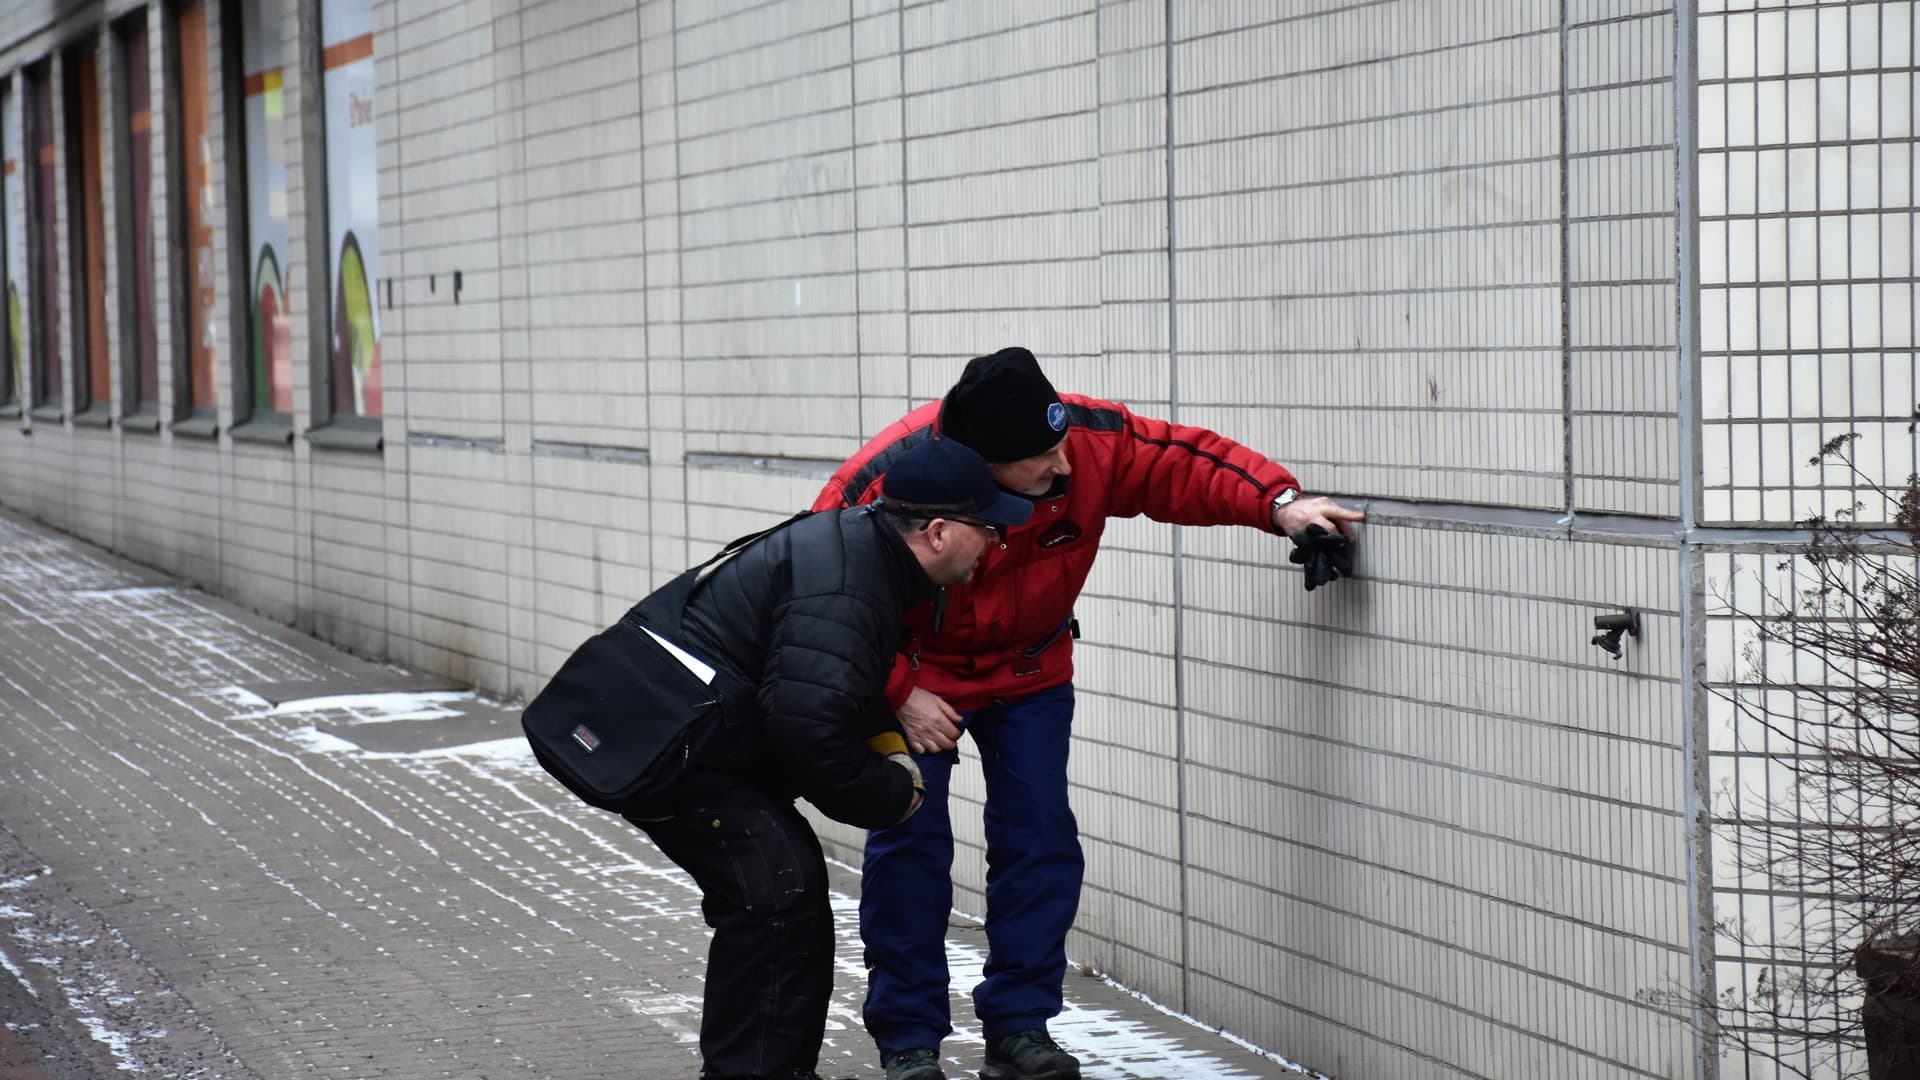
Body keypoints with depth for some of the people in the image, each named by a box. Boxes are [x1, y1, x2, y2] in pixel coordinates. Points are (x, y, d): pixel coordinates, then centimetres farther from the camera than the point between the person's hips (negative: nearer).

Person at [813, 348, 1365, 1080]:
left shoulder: (1091, 441, -25)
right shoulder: (887, 482, -32)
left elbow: (1183, 462, -18)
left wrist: (1278, 504, -33)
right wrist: (897, 693, -23)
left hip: (1030, 670, 3)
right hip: (914, 678, -3)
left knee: (1040, 839, -2)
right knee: (910, 844, -8)